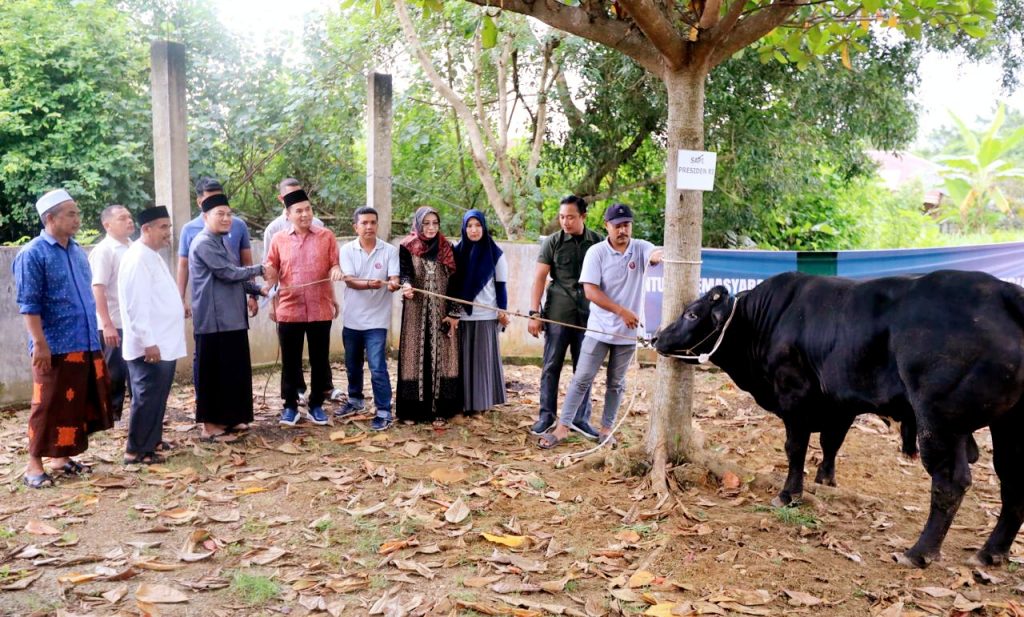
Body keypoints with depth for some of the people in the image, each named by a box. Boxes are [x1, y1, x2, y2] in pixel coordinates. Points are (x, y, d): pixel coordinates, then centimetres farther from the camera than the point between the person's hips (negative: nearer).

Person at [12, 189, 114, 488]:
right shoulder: (32, 254, -10)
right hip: (55, 347, -7)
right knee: (50, 406, -1)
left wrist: (94, 336, 19)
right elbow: (29, 305, -14)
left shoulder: (77, 251, 13)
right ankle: (34, 463, 11)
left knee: (78, 404, 12)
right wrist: (40, 344, -18)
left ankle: (62, 456, 25)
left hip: (86, 345, 7)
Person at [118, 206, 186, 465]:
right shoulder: (138, 259, -17)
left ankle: (152, 439, 29)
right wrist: (148, 342, -24)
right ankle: (136, 450, 5)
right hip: (149, 346, -10)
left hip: (165, 343, 10)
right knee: (147, 397, -3)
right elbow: (137, 305, -22)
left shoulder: (154, 256, 14)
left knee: (158, 396, 17)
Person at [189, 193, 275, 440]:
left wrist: (259, 290, 9)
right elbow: (228, 273, -17)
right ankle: (211, 424, 5)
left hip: (232, 318, 10)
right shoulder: (204, 243, -12)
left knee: (234, 370, 12)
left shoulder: (221, 242, 19)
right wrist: (260, 269, -7)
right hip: (214, 320, -10)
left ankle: (229, 418, 22)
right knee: (214, 372, -3)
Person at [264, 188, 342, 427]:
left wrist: (336, 270, -19)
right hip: (289, 310, 0)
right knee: (290, 361, 7)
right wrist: (272, 302, -6)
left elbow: (334, 264, 5)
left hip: (320, 309, 0)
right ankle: (290, 406, 20)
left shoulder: (326, 237, 2)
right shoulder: (278, 239, 3)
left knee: (320, 360, 7)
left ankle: (316, 405, 20)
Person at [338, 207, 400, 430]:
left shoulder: (389, 251, -4)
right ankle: (355, 400, 40)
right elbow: (349, 280, -13)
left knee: (377, 367, -8)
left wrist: (392, 284, -37)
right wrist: (369, 283, -33)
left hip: (376, 319, -3)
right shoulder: (347, 250, -2)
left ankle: (384, 412, 1)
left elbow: (394, 279, -12)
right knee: (352, 365, 19)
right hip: (352, 318, 3)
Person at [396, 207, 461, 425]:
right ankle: (414, 409, 5)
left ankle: (439, 409, 5)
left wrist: (453, 313, -3)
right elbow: (404, 272, -11)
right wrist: (406, 286, -35)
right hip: (416, 312, -1)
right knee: (417, 357, -1)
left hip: (442, 312, 2)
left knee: (440, 357, 1)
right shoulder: (407, 248, 2)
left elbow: (454, 281, 4)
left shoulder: (447, 248, 7)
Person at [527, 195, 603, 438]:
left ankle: (581, 418, 18)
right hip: (558, 315, -1)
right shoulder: (552, 242, 1)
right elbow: (539, 278, -1)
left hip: (587, 316, 1)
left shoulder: (598, 243, 4)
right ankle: (546, 415, 15)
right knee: (551, 366, 4)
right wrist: (534, 313, -7)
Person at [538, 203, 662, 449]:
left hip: (628, 332, 2)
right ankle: (563, 427, 6)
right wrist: (622, 311, -22)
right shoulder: (596, 252, -8)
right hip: (599, 330, -2)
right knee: (582, 379, -1)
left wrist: (661, 255, -52)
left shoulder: (640, 248, -3)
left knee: (616, 383, 13)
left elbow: (655, 254, -27)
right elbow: (590, 291, -16)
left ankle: (606, 429, 24)